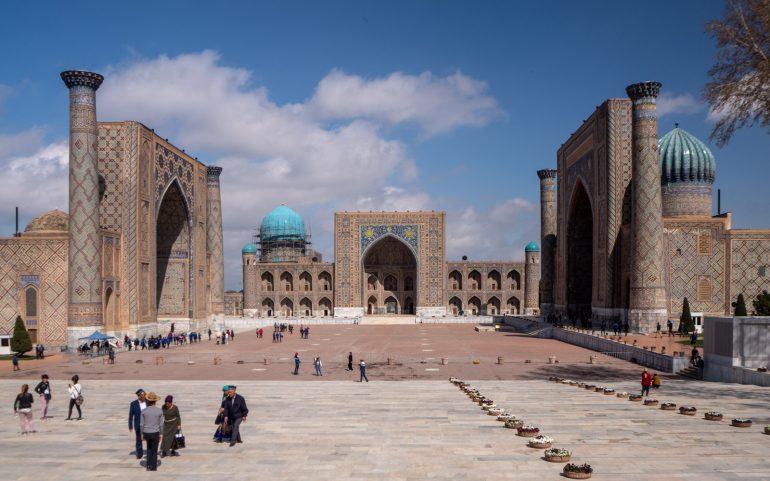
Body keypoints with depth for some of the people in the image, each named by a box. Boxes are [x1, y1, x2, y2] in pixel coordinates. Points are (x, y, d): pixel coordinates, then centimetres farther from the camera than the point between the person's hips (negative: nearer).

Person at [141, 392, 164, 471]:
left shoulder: (144, 411, -9)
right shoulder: (159, 411, -10)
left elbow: (142, 424, -5)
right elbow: (161, 424, -6)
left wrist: (142, 434, 7)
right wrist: (161, 434, 3)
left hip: (146, 433, 2)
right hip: (155, 433, -2)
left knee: (149, 448, 24)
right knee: (154, 450, 13)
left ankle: (149, 465, 19)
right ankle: (153, 467, 15)